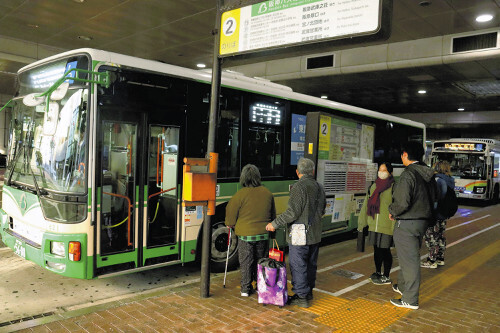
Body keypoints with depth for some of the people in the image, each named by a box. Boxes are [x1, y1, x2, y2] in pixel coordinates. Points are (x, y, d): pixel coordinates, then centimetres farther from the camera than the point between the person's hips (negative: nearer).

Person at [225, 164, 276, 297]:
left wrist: (229, 224, 13)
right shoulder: (267, 193, 1)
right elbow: (273, 215, 13)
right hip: (264, 233, 4)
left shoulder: (240, 194, -15)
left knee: (246, 262, 9)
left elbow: (231, 215, -6)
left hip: (246, 234, -4)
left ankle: (246, 289, 17)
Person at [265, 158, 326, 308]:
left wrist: (275, 224, -15)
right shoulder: (319, 187, 6)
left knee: (298, 266, 2)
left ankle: (301, 297, 9)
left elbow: (292, 212, -23)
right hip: (315, 234, 8)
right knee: (311, 264, 18)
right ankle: (308, 291, 31)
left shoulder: (299, 187, -18)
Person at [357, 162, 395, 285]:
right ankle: (378, 273, 32)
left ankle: (386, 277, 17)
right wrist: (362, 221, 16)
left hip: (386, 226, -6)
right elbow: (366, 204, 16)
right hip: (374, 225, 6)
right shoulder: (374, 186, 11)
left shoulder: (394, 187, -8)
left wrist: (395, 226, -19)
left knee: (385, 250, 2)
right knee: (376, 249, 15)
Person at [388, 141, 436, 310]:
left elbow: (402, 202, -25)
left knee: (409, 260, -1)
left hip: (407, 224, -9)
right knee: (409, 257, 22)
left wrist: (392, 212, -6)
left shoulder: (408, 174, -20)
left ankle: (410, 300, 9)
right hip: (422, 221, 9)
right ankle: (402, 286, 39)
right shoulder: (427, 174, 7)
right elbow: (432, 198, 14)